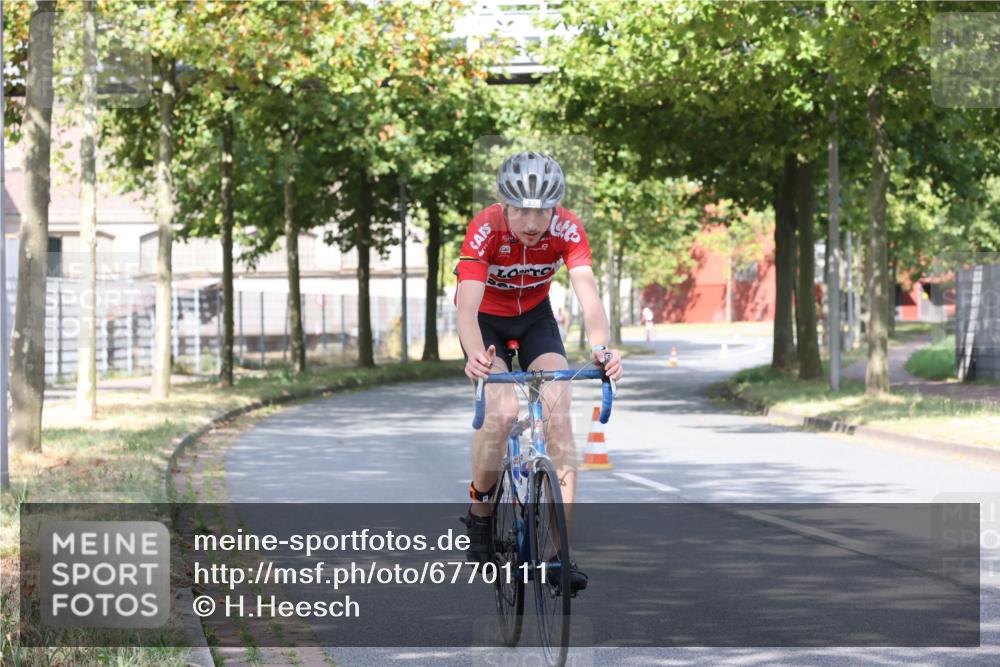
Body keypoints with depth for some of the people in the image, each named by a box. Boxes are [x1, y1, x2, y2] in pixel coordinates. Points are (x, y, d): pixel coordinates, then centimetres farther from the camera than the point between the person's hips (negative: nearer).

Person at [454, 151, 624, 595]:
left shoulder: (567, 229, -26)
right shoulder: (485, 230, -32)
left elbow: (587, 291, -38)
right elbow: (467, 305, -42)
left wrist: (601, 346, -58)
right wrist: (475, 356, -63)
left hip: (536, 317, 2)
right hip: (487, 319, -2)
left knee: (558, 417, -17)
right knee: (502, 413, -27)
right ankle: (480, 511, 0)